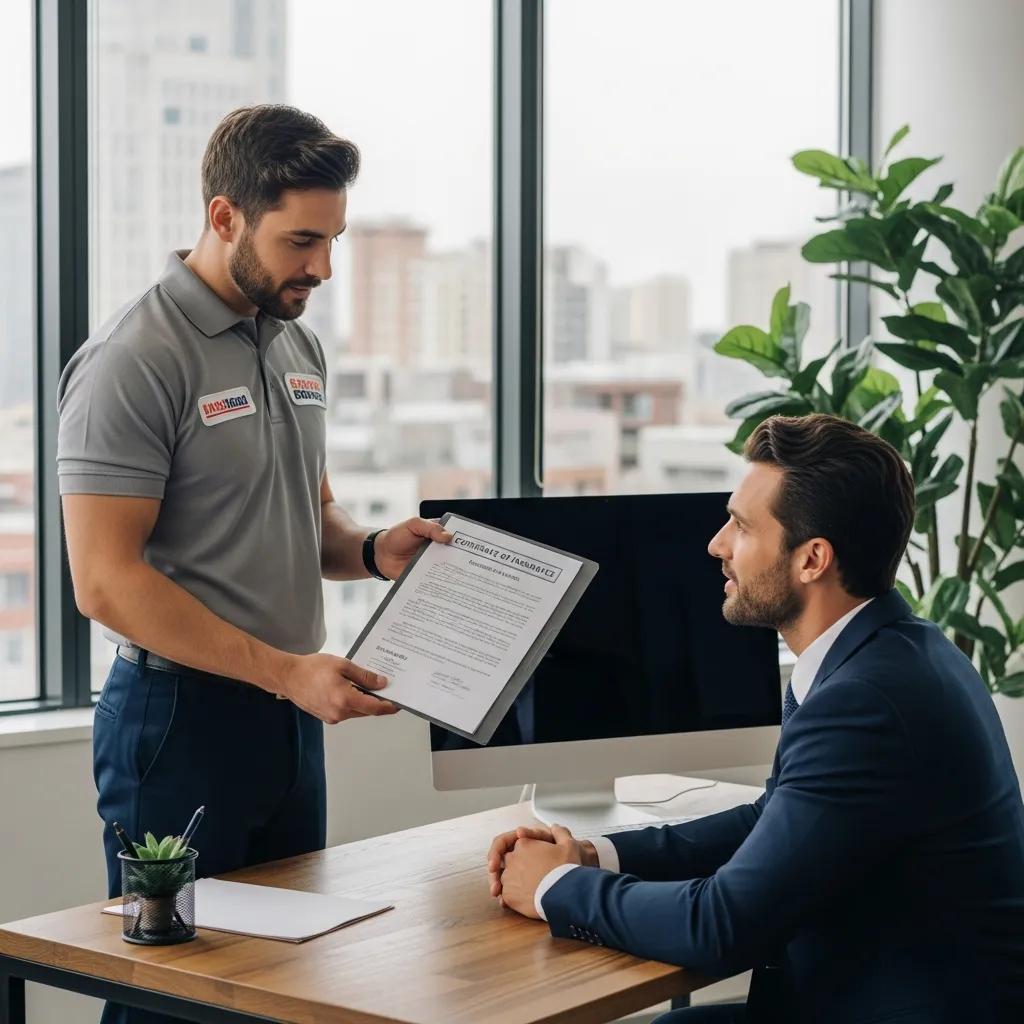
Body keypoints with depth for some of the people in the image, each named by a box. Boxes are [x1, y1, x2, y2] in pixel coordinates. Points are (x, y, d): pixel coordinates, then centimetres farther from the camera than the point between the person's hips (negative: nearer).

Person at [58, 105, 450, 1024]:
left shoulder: (299, 347, 10)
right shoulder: (136, 360, -15)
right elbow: (106, 581, -20)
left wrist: (373, 551, -1)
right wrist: (287, 670, -23)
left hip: (292, 718, 8)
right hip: (181, 717, -8)